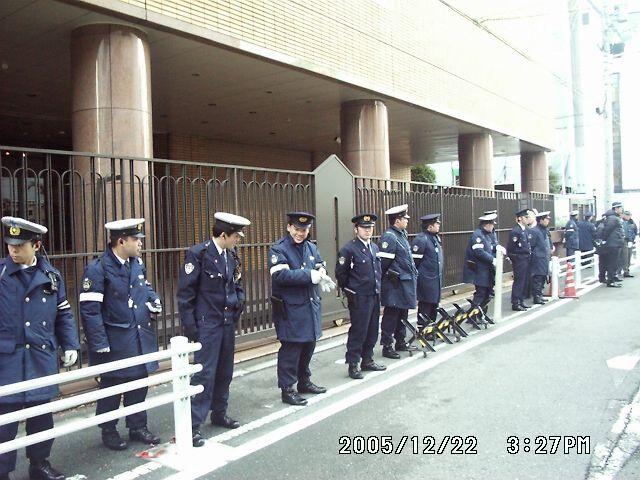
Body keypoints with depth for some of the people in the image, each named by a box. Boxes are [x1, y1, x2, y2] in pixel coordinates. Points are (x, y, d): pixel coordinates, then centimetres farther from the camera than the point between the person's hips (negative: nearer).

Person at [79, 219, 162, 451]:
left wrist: (154, 300, 0)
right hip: (115, 342, -6)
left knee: (139, 383, 15)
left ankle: (138, 427, 31)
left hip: (141, 338, 6)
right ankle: (108, 431, 27)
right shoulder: (98, 268, -16)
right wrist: (100, 344, -18)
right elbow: (89, 309, -17)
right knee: (111, 387, 9)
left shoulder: (137, 263, 5)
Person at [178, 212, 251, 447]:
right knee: (204, 373, -5)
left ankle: (219, 413, 30)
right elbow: (185, 292, -12)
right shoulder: (198, 253, -14)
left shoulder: (231, 255, 6)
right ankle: (194, 425, 3)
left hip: (228, 322, 7)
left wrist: (239, 300, 2)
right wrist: (189, 324, -13)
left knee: (225, 371, 15)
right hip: (207, 323, -7)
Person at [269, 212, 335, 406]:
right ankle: (287, 389, 9)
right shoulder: (278, 249, -11)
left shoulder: (312, 247, 12)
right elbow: (280, 275, -24)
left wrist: (321, 274, -14)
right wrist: (309, 275, -25)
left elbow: (321, 266, 11)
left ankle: (304, 381, 34)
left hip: (311, 306, 7)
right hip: (290, 309, -7)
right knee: (291, 348, -2)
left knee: (308, 345, 17)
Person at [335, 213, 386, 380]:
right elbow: (340, 273, -9)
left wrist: (377, 289, 17)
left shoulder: (375, 247, 11)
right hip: (359, 298, -7)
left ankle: (367, 360, 27)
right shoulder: (349, 249, -12)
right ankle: (353, 365, 9)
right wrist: (350, 291, -2)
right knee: (358, 331, -2)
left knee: (372, 330, 14)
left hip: (375, 296, 7)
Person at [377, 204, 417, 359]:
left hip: (406, 283, 10)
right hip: (395, 284, -10)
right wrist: (384, 280, -13)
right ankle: (387, 347, 7)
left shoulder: (402, 234, 13)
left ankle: (400, 342, 30)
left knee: (403, 314, 18)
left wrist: (414, 274, 14)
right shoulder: (389, 237, -18)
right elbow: (382, 262, -21)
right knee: (391, 315, -1)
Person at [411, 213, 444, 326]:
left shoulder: (436, 237, 12)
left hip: (437, 280, 9)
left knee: (434, 305, 17)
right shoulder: (421, 239, -18)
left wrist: (441, 277, 19)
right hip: (426, 282, -9)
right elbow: (415, 260, -19)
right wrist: (418, 276, -13)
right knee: (425, 306, -2)